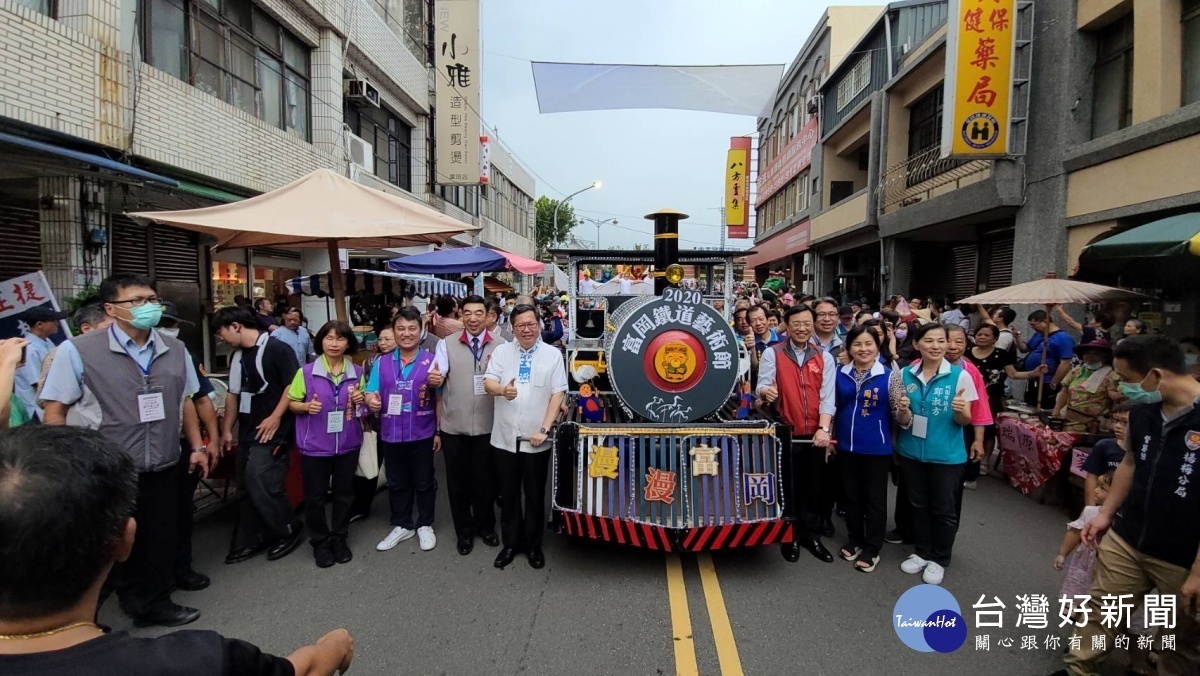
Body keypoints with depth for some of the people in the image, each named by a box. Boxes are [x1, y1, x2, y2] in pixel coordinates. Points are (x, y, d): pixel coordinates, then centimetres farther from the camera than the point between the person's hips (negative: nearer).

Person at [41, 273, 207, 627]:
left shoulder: (175, 349, 3)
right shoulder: (77, 351, -12)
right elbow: (54, 413, -8)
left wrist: (197, 446, 10)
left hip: (165, 470, 4)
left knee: (162, 543, 17)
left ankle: (156, 603, 38)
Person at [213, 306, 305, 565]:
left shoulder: (277, 349, -13)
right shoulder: (237, 356, 13)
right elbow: (233, 394, 20)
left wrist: (275, 418, -20)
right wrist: (226, 430, 18)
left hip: (272, 431, -9)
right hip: (247, 432, 9)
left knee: (262, 484, -11)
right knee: (246, 488, 13)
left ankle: (290, 531, 8)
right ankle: (251, 541, 25)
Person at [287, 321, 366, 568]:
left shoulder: (357, 373, 2)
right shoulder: (306, 372, -7)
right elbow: (291, 403, 1)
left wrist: (361, 401, -8)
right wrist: (306, 406, -19)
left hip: (348, 444, 2)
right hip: (315, 446, -2)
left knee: (344, 494, 13)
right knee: (315, 497, 9)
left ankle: (339, 539, 31)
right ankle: (319, 542, 27)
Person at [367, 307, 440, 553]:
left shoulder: (432, 361, -5)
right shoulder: (382, 362, 3)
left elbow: (440, 399, -3)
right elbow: (371, 393, 5)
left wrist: (439, 431, -4)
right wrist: (371, 401, -20)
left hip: (422, 434, -3)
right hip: (391, 435, 3)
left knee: (424, 483, 11)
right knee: (397, 483, 17)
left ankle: (425, 525, 30)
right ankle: (402, 525, 34)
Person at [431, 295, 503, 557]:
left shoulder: (501, 345, -1)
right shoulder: (447, 344, 1)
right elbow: (437, 376, -10)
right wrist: (435, 379, -32)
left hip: (487, 425, 0)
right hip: (454, 425, 1)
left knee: (485, 478, 13)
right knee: (457, 480, 13)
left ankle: (485, 526, 36)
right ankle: (464, 531, 32)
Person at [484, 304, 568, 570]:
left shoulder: (552, 355, -1)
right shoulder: (501, 351, 3)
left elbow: (558, 394, -4)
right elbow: (488, 383, -8)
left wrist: (544, 430, -12)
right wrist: (502, 390, -32)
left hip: (535, 440, -1)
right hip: (504, 437, 1)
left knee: (535, 495, 11)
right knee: (508, 495, 14)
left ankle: (533, 545, 28)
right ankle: (510, 543, 31)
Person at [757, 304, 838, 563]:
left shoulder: (825, 357, 7)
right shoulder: (772, 353, 1)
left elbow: (827, 396, -1)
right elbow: (762, 385, -8)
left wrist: (823, 428, -14)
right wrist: (765, 391, -33)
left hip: (815, 435, 2)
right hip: (785, 433, -2)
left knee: (815, 487, 9)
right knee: (788, 486, 7)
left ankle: (812, 535, 25)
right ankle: (790, 537, 21)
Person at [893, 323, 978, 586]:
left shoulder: (960, 375, -11)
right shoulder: (905, 374, -3)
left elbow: (965, 421, -5)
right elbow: (903, 421, 1)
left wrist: (960, 411, -28)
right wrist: (902, 412, -22)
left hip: (947, 455, -2)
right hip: (912, 452, 3)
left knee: (944, 510, 10)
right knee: (918, 505, 17)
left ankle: (939, 560, 30)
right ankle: (922, 553, 35)